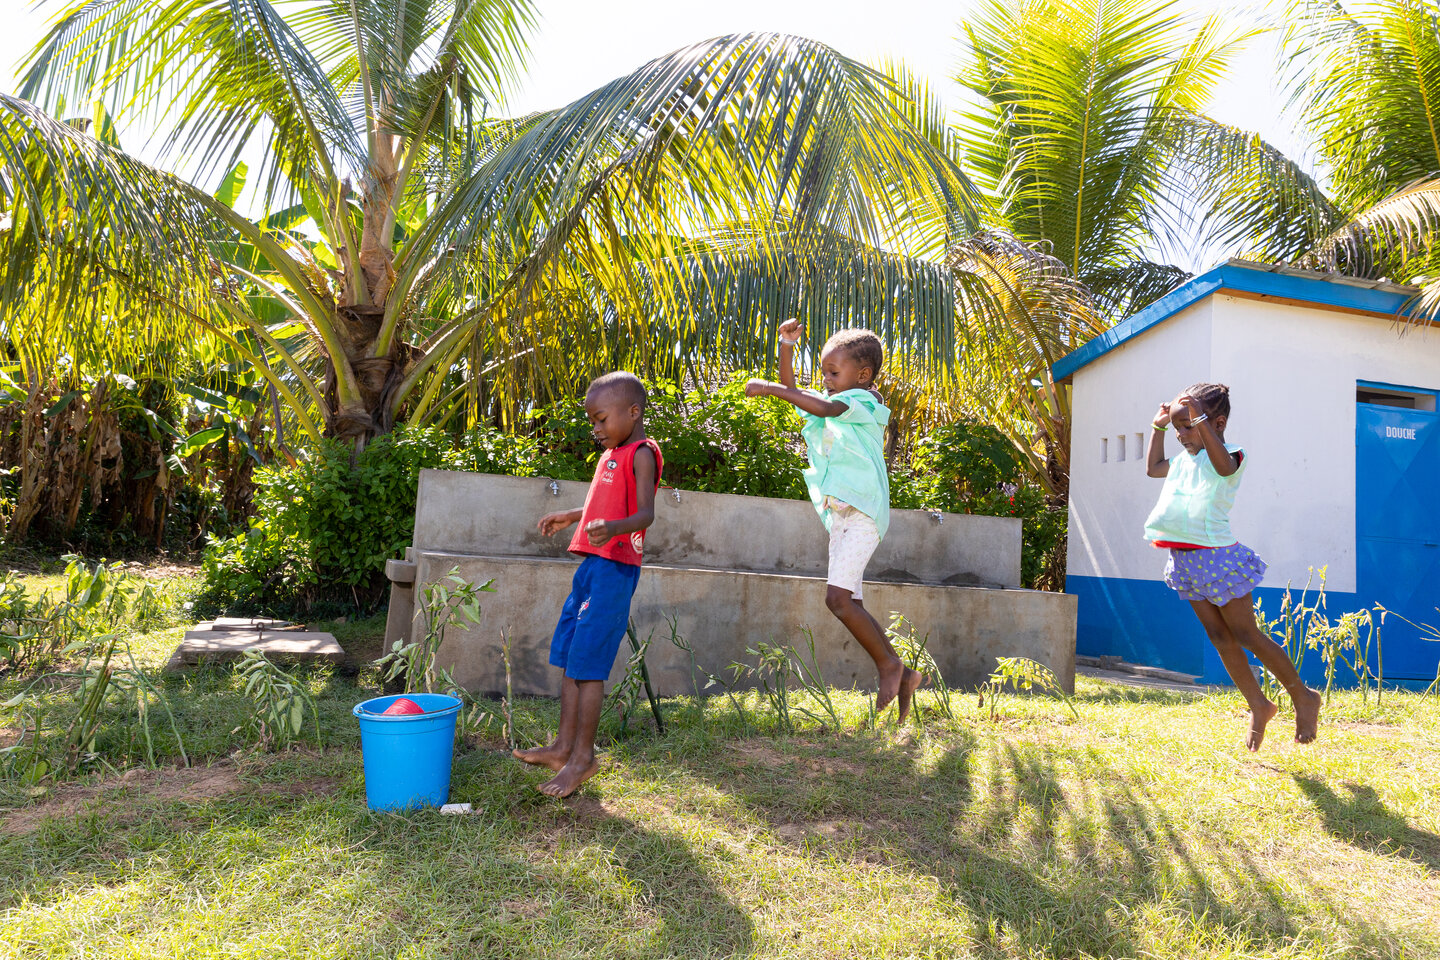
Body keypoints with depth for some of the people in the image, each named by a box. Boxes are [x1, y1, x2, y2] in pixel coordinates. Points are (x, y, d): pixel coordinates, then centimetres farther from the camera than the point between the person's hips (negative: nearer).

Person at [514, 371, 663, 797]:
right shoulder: (611, 454, 19)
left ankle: (584, 757, 6)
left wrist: (612, 528, -41)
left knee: (587, 665, -6)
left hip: (615, 568, -10)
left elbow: (644, 513, -22)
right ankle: (564, 746, 23)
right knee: (568, 660, 13)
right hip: (591, 563, 10)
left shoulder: (642, 454, -10)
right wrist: (571, 517, 43)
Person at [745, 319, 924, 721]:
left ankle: (889, 663, -1)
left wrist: (769, 387, -27)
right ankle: (902, 675, 17)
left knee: (838, 597, -19)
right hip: (840, 515, 9)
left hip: (862, 512, -9)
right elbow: (793, 391, 24)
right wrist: (787, 347, 11)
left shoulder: (864, 401, -8)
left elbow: (824, 408, -26)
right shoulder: (830, 401, 18)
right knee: (848, 603, 8)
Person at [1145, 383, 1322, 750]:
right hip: (1186, 560, 8)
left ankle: (1303, 697, 19)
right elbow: (1153, 468, 32)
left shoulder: (1230, 457, -10)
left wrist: (1200, 421, -43)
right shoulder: (1183, 460, 14)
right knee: (1219, 638, 10)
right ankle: (1258, 706, 22)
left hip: (1215, 556, -8)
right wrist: (1158, 426, 25)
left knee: (1246, 635, 1)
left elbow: (1223, 464, -35)